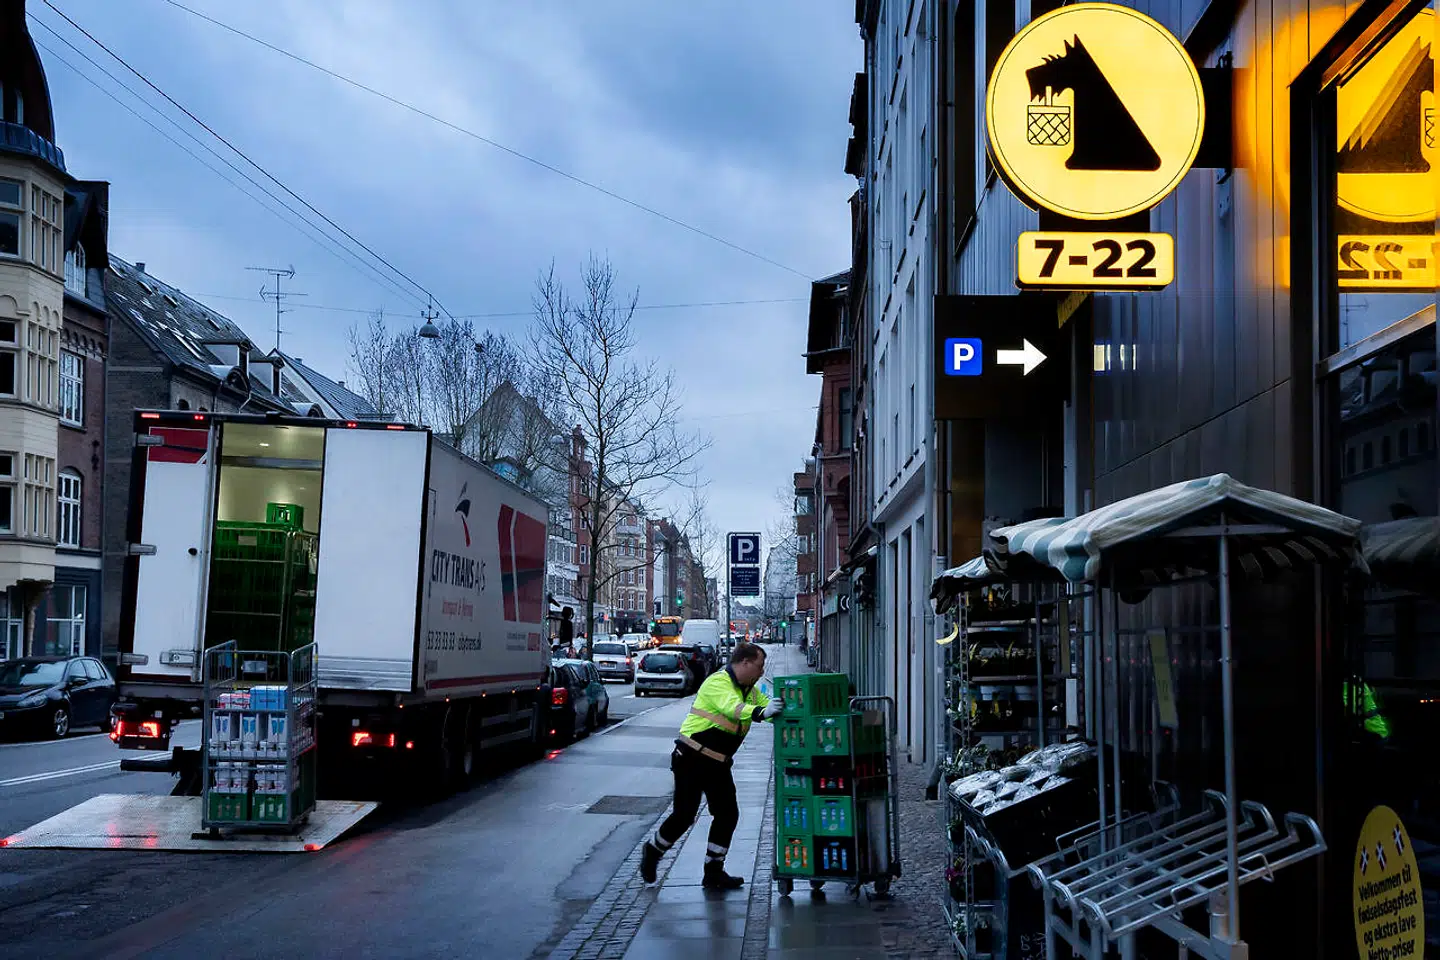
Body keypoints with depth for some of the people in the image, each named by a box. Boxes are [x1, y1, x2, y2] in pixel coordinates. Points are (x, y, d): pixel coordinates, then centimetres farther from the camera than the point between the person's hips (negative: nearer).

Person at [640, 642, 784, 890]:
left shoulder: (750, 690, 10)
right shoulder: (718, 683, -19)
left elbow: (772, 707, 8)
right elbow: (733, 708, -37)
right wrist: (763, 712, -53)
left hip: (718, 764, 9)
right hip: (692, 758, -9)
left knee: (728, 814, 3)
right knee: (684, 815, -5)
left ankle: (714, 873, 12)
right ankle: (652, 852, 20)